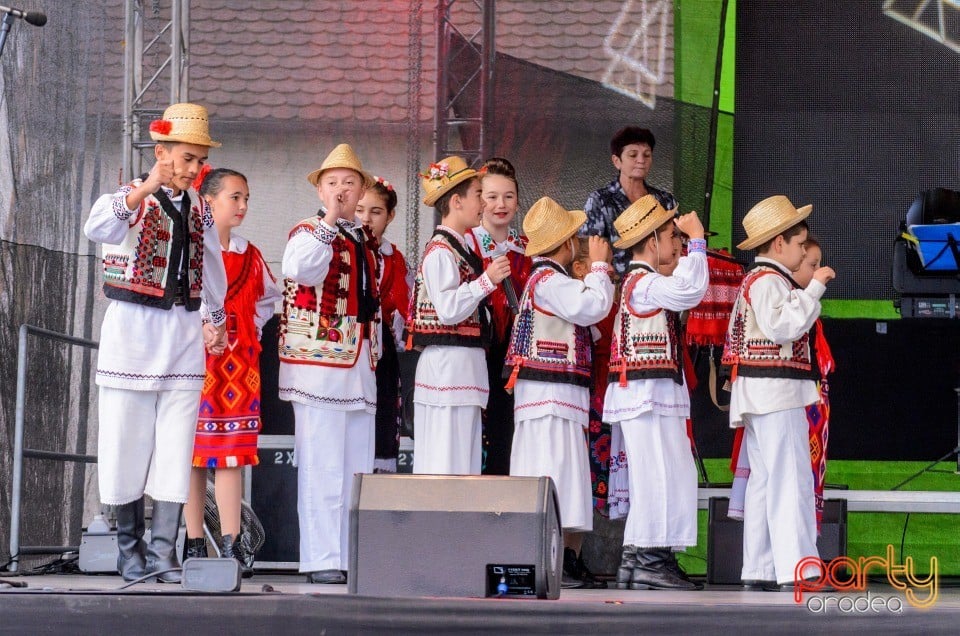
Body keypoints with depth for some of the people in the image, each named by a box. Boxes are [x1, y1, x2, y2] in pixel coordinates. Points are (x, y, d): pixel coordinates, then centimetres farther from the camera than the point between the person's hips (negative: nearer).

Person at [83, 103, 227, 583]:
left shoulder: (198, 208, 12)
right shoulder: (130, 198, -5)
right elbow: (96, 229, -28)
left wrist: (217, 320, 27)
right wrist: (144, 190, -40)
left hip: (183, 331, 4)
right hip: (132, 328, -4)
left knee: (175, 448, -2)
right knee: (128, 441, 0)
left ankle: (163, 553, -2)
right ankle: (130, 550, 10)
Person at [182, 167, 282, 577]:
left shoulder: (249, 255, 13)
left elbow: (267, 298, 27)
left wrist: (251, 328, 13)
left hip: (238, 359, 4)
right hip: (195, 358, -4)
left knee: (233, 452, -2)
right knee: (193, 452, -1)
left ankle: (231, 543, -4)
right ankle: (195, 544, 3)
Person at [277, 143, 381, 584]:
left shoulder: (367, 244, 20)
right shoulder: (308, 233, -2)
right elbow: (299, 268, -25)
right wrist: (329, 222, -21)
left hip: (360, 365, 7)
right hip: (319, 361, -7)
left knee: (358, 469, 7)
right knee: (322, 467, -8)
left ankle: (354, 557, 11)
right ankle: (321, 560, -6)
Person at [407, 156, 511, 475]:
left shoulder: (458, 248, 18)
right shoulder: (440, 251, -12)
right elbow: (448, 310, -20)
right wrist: (487, 280, -23)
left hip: (464, 365, 10)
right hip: (448, 364, -10)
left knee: (464, 461, 9)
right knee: (446, 461, -10)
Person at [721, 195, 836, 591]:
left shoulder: (754, 279, 21)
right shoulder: (769, 281, -12)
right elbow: (783, 326, -26)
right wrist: (813, 288, -22)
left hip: (759, 394, 11)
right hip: (777, 391, -11)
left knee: (764, 480, 11)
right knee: (791, 479, -14)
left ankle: (759, 569, 13)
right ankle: (797, 568, -19)